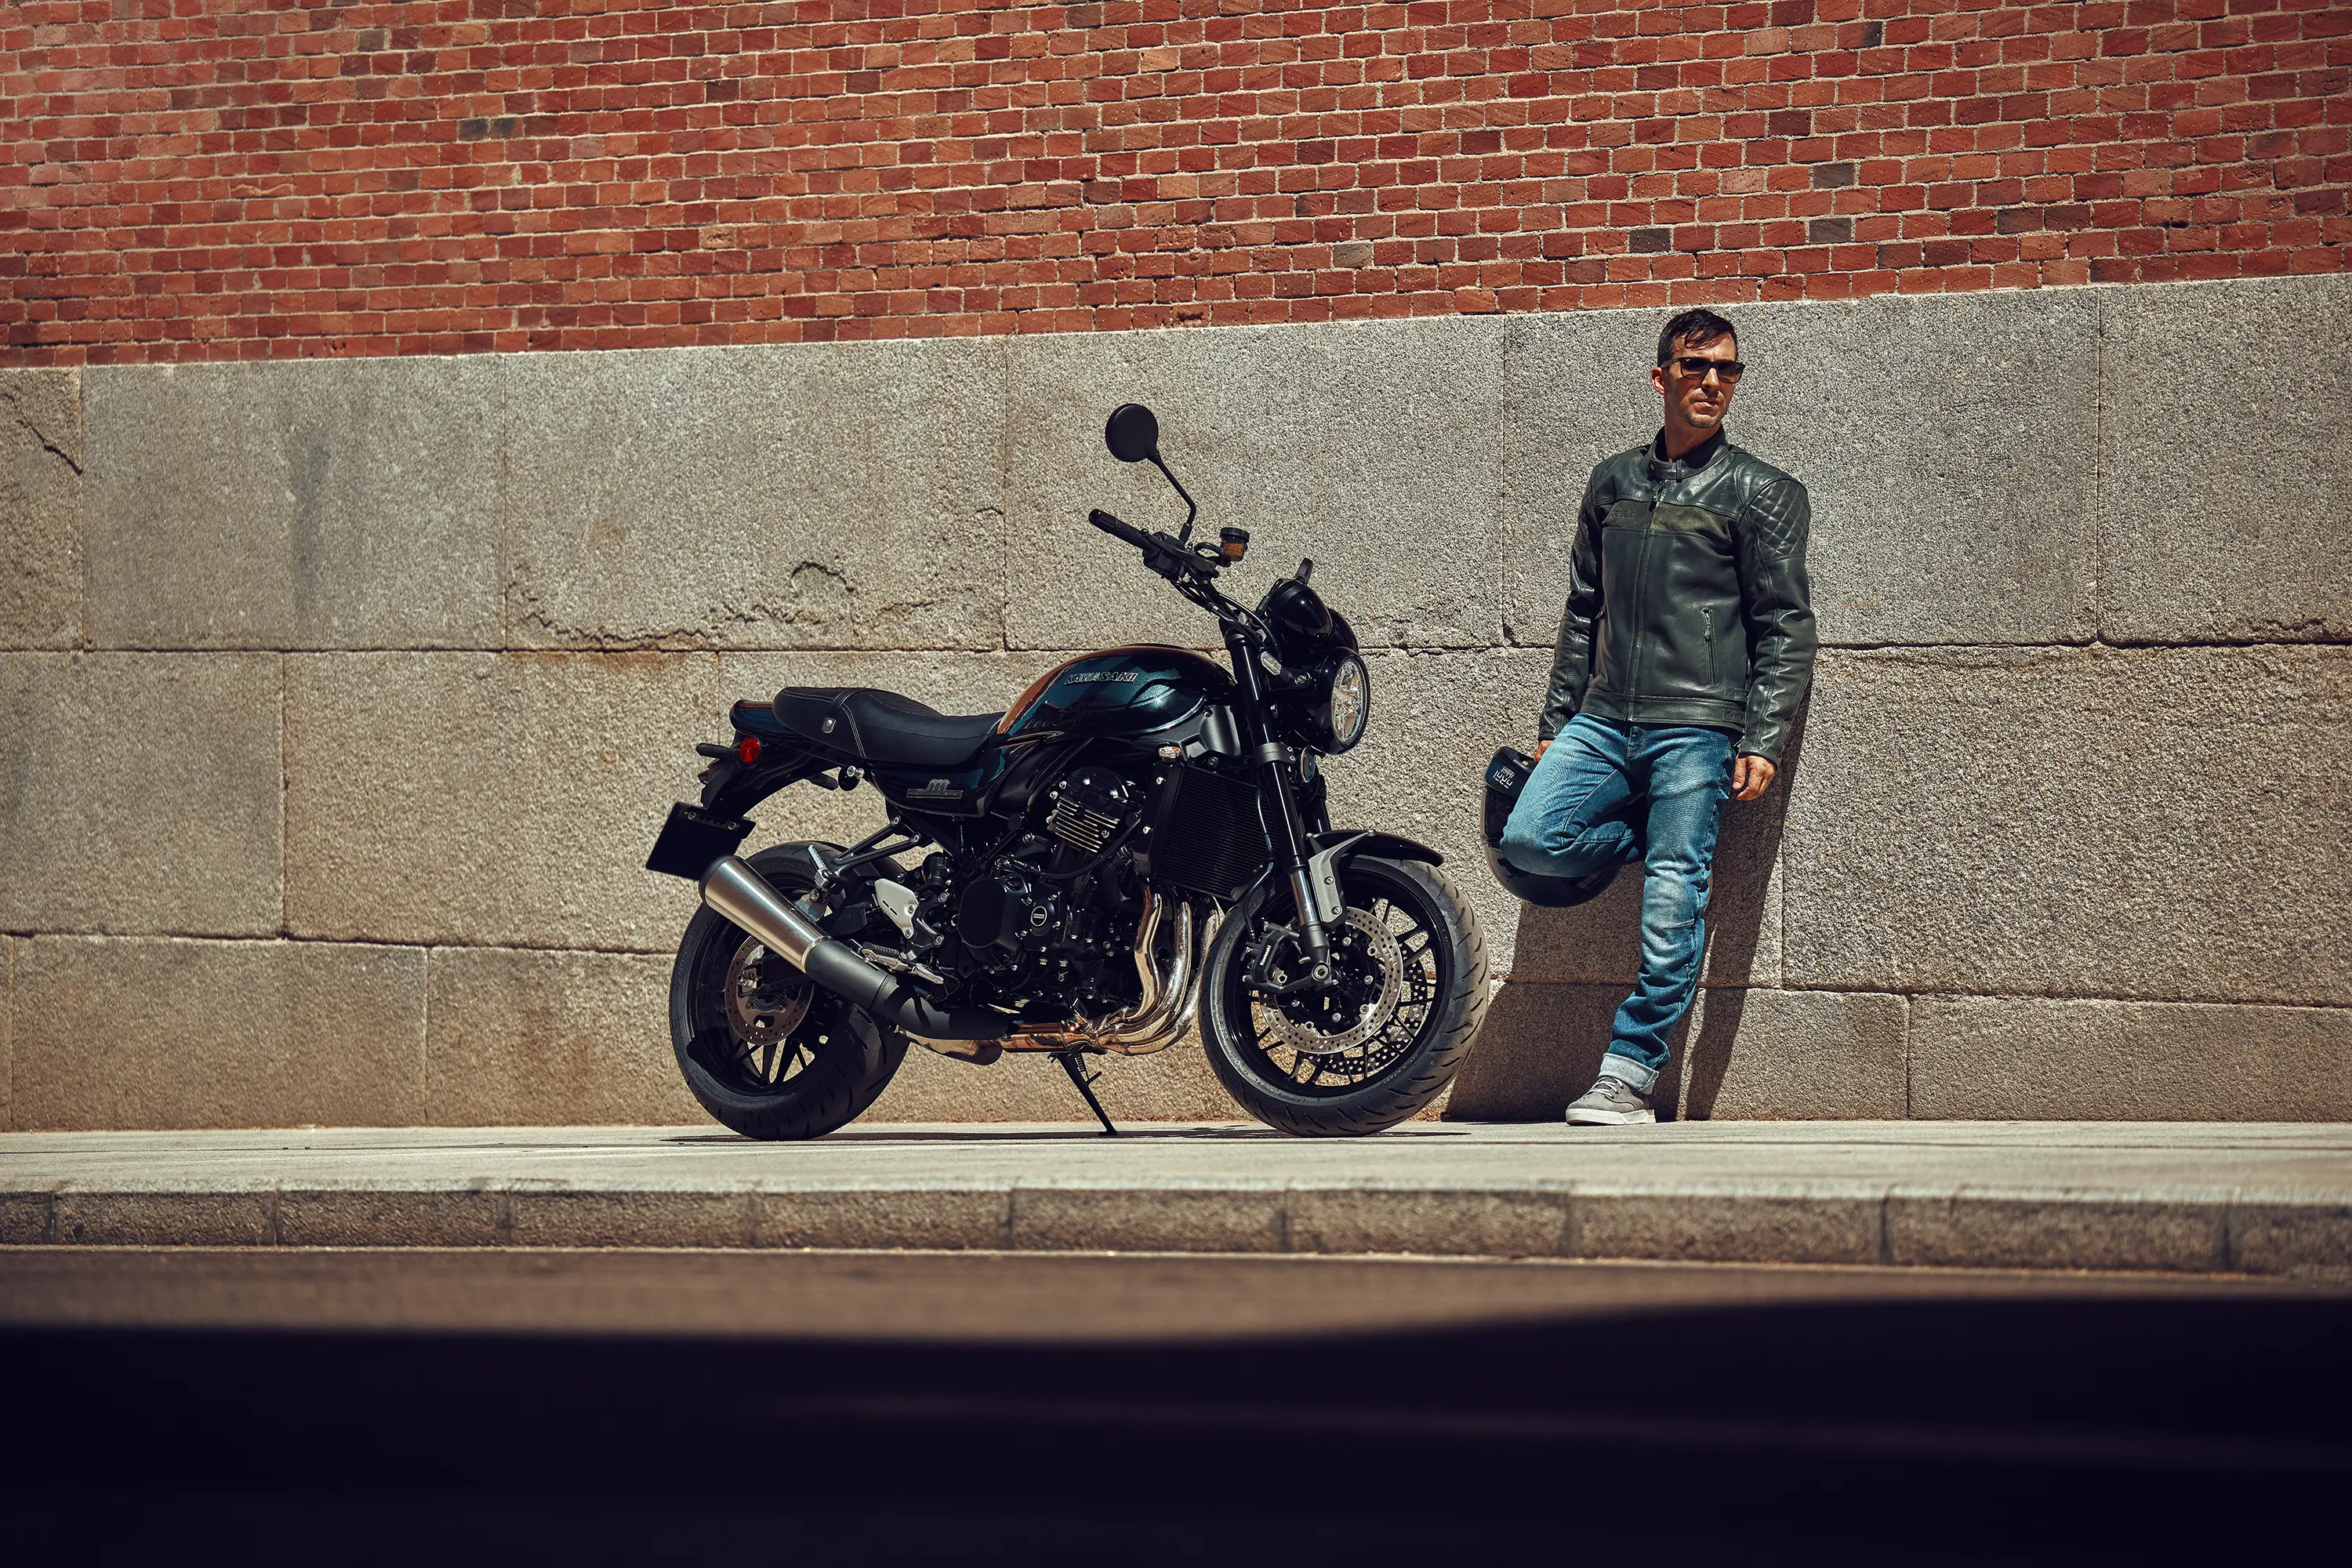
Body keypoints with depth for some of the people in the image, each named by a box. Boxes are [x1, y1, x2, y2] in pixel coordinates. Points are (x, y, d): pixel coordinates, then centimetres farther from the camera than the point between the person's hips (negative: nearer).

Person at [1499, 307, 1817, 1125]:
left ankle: (1630, 1074, -3)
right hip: (1605, 720, 5)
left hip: (1696, 727, -5)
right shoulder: (1613, 481, 18)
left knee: (1670, 906, -8)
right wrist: (1555, 721, 17)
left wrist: (1763, 742, -9)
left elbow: (1786, 627, 0)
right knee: (1530, 839, -13)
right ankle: (1663, 849, 11)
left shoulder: (1760, 492, 4)